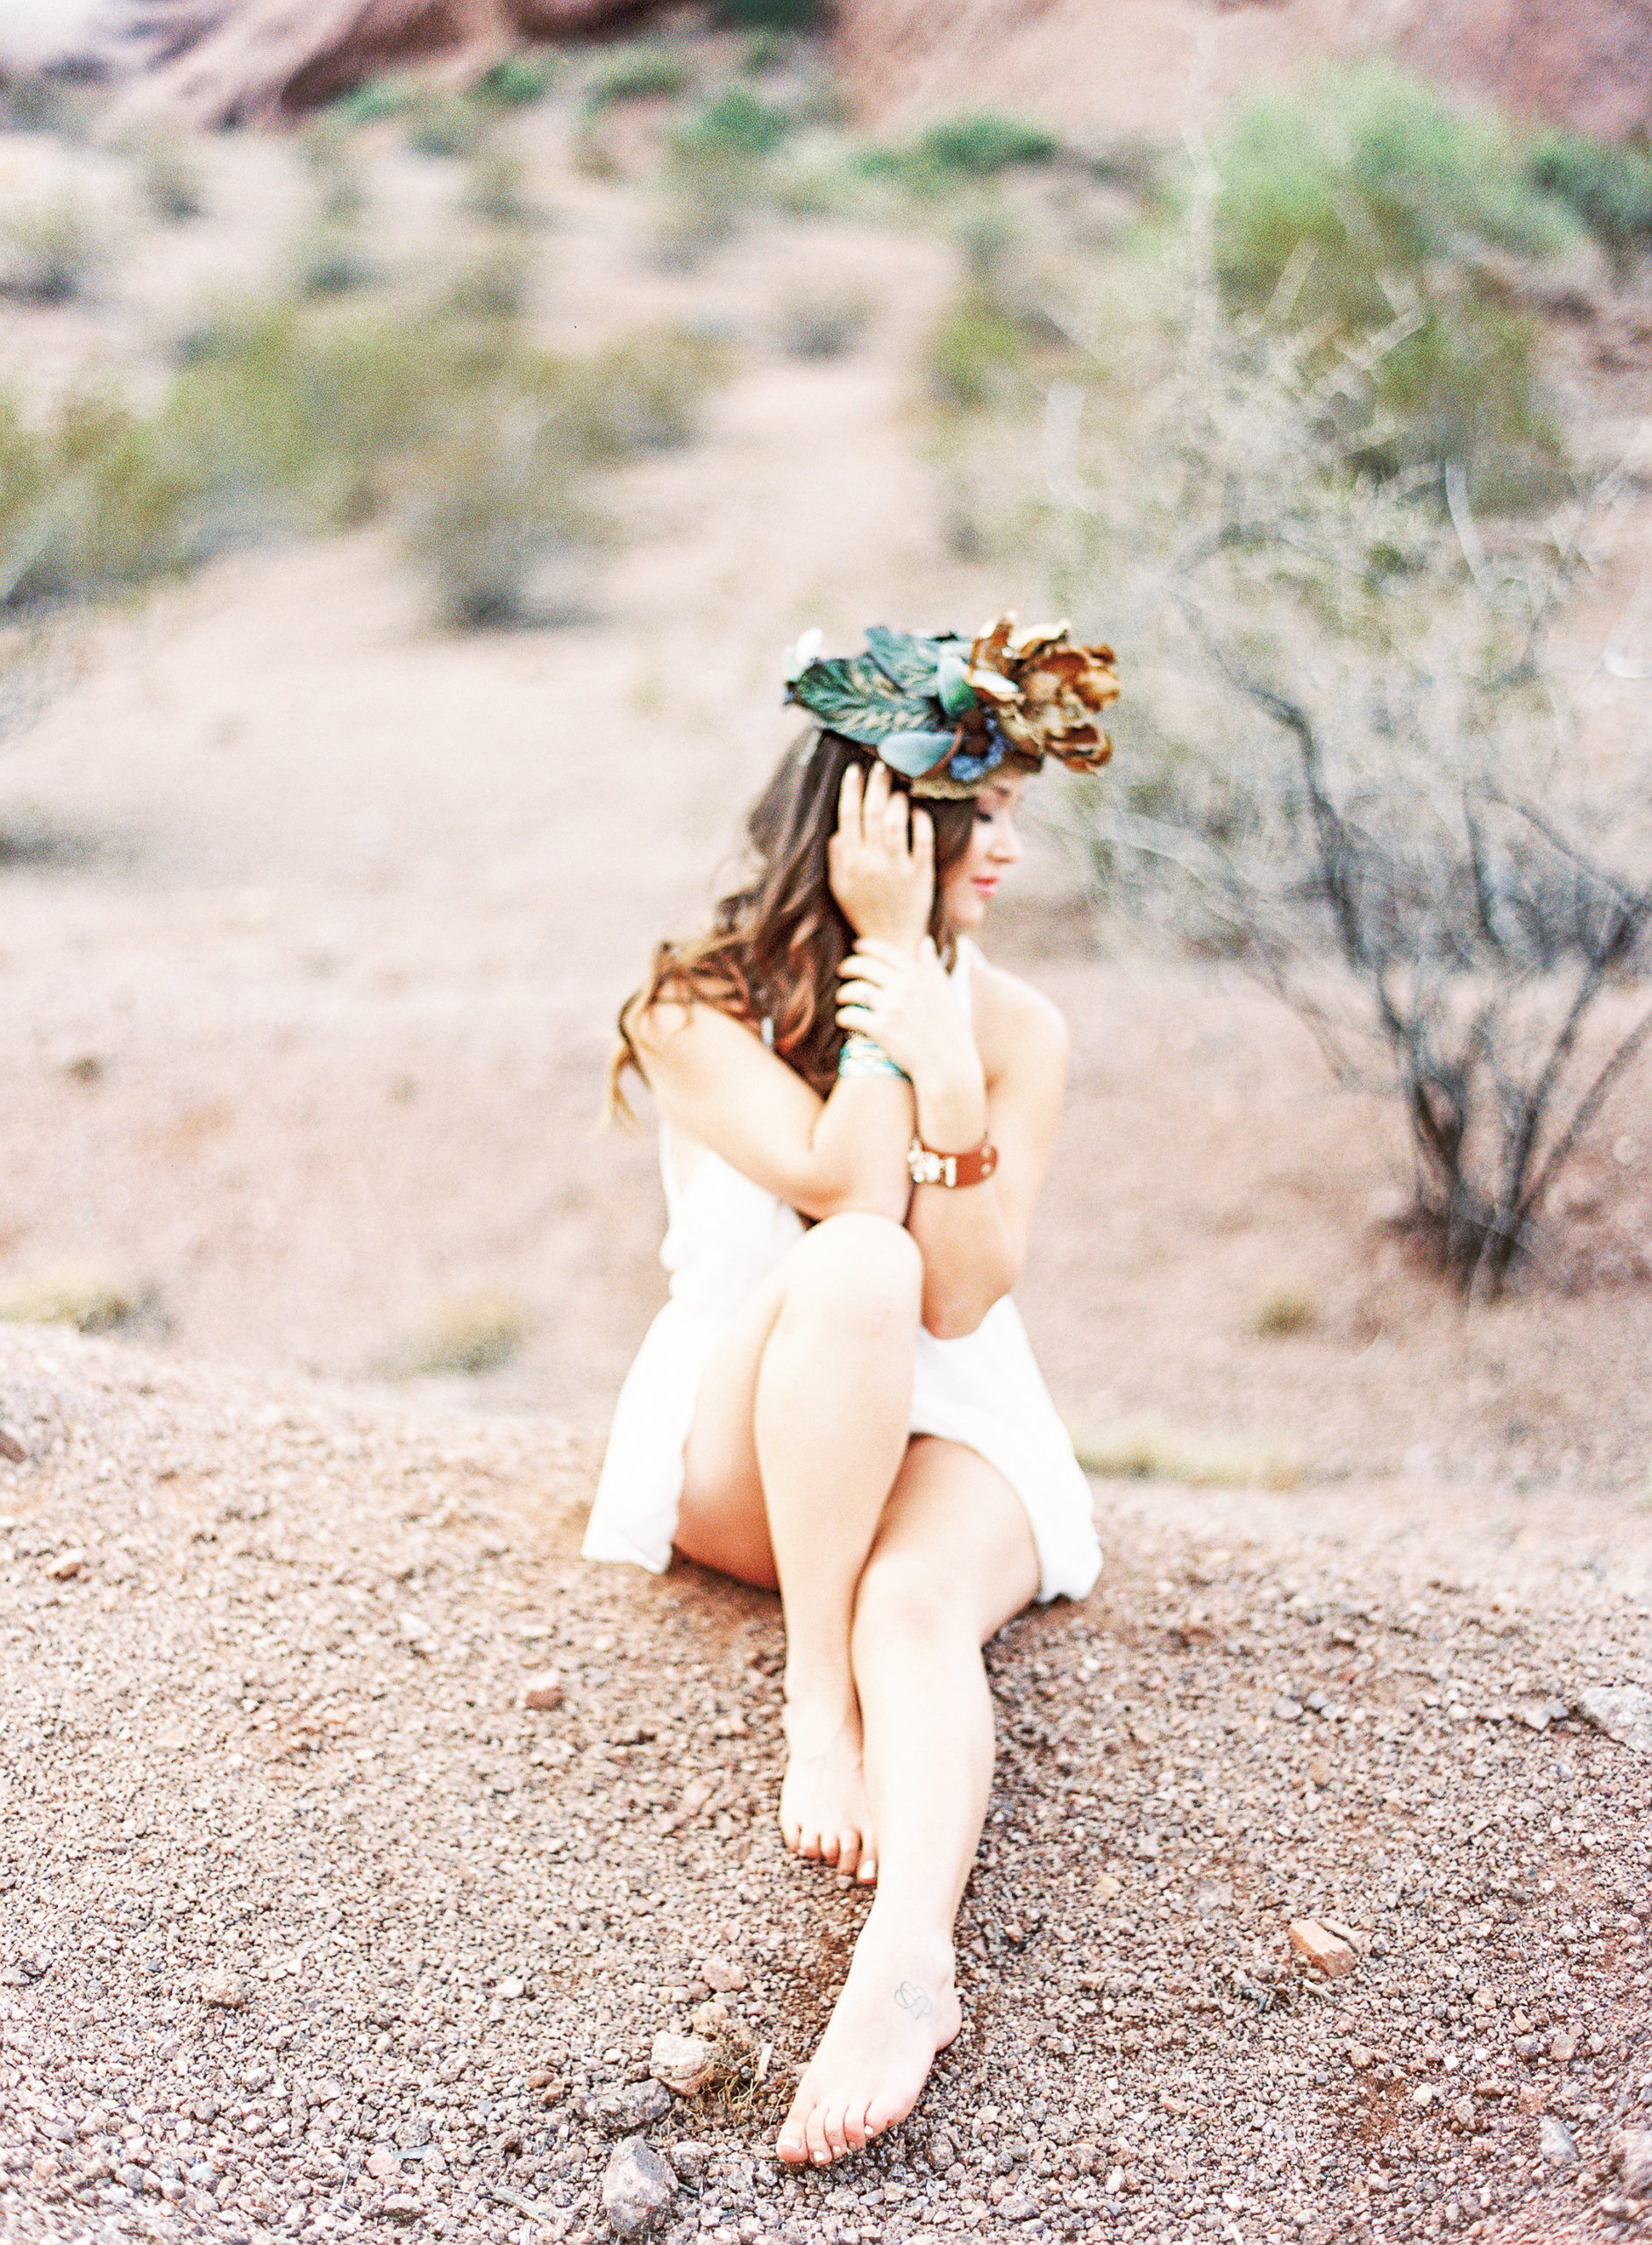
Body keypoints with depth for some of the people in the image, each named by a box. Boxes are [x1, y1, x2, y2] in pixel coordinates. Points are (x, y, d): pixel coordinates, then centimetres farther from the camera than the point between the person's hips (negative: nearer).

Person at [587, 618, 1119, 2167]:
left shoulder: (1017, 1029, 0)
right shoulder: (693, 1008, -5)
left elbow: (962, 1297, -11)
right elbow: (849, 1194, -21)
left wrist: (950, 1079, -27)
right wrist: (889, 949, -19)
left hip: (949, 1432, 1)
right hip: (743, 1453, -1)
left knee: (916, 1607, -34)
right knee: (852, 1268, -34)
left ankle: (904, 1966, -55)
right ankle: (812, 1706, -29)